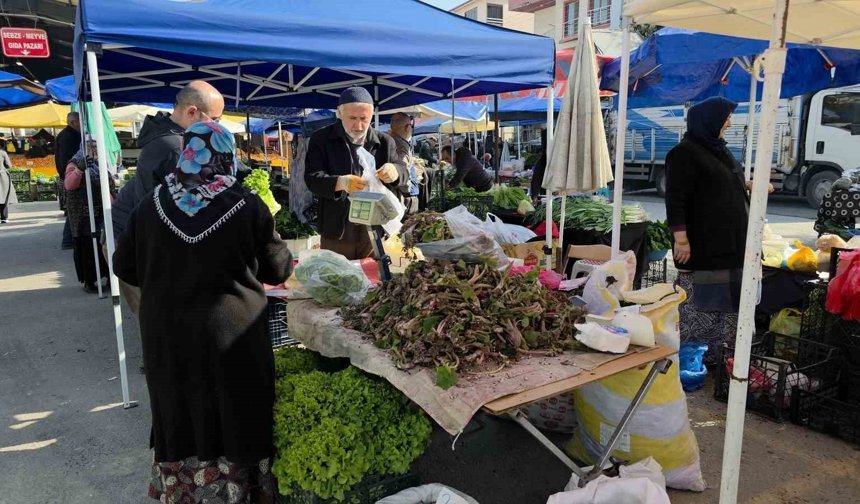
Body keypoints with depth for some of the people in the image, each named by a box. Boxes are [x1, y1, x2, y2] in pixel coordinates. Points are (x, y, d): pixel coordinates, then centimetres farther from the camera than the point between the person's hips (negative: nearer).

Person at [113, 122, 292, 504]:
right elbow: (279, 269, -2)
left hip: (166, 333, 3)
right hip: (231, 334, -3)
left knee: (181, 417, 20)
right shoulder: (248, 207, -12)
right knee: (231, 419, 13)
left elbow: (125, 267, 7)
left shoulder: (151, 206, -4)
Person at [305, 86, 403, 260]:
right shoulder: (321, 139, -2)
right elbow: (312, 177, -10)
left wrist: (395, 172, -24)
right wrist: (339, 182, -32)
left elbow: (404, 174, 2)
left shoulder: (385, 142, 5)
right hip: (337, 233, -1)